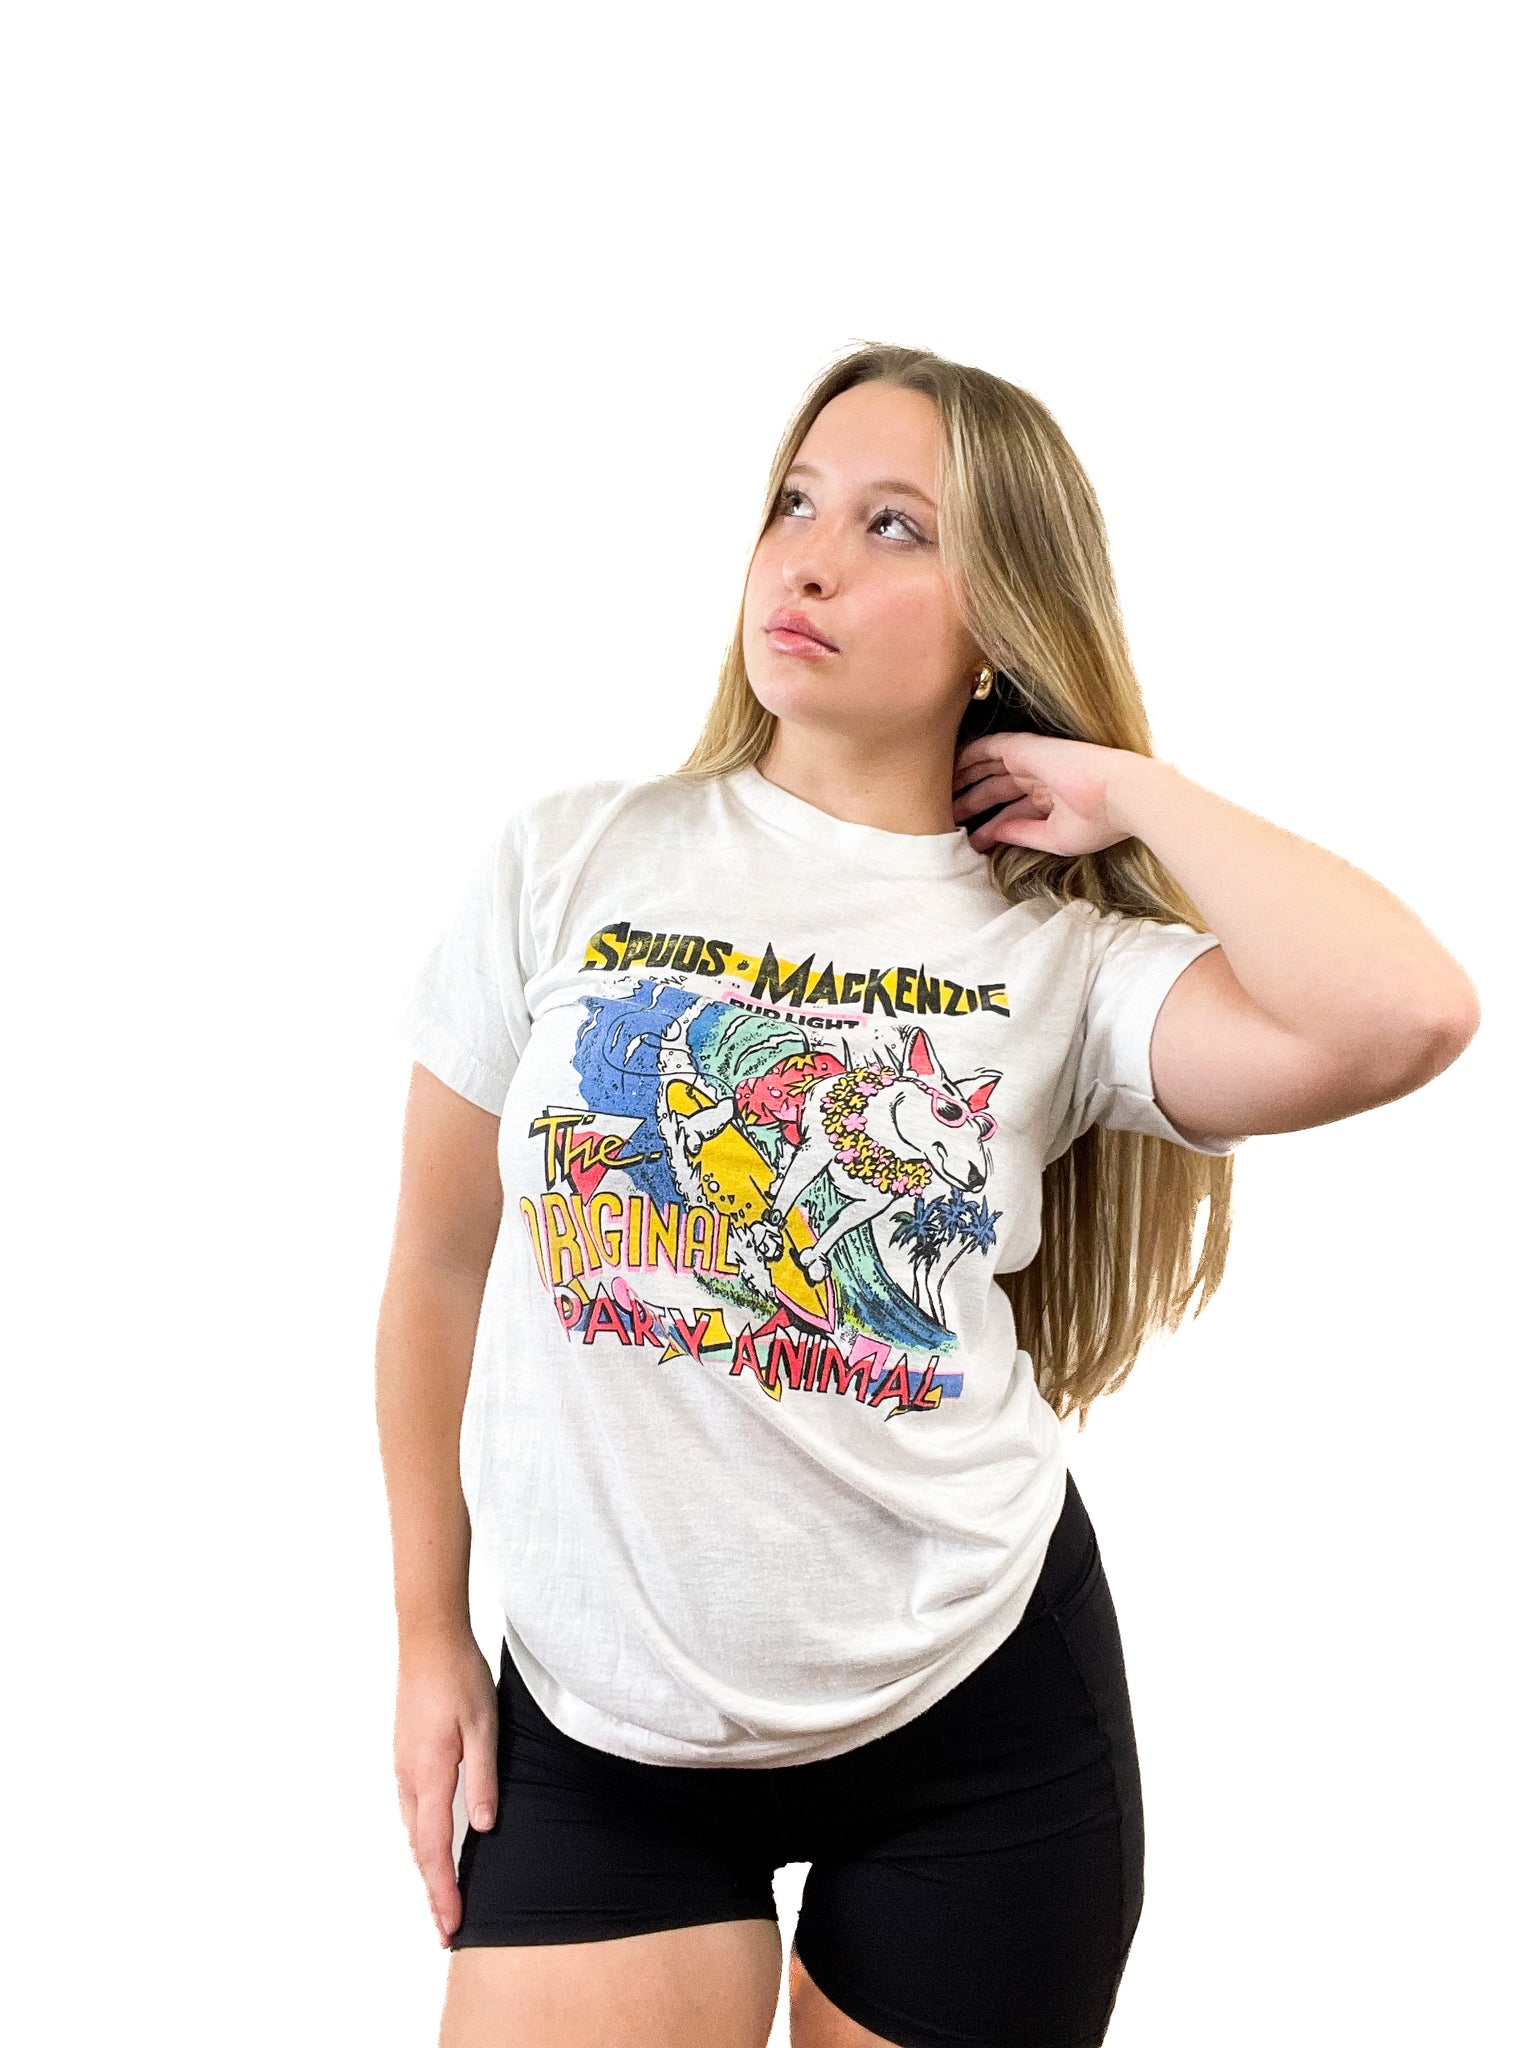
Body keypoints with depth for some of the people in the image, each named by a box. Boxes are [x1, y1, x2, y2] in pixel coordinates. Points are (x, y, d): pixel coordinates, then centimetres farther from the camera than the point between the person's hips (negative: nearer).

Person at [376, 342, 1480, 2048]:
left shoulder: (1064, 957, -7)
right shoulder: (572, 863, -5)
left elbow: (1409, 1016, -27)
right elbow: (442, 1270, 4)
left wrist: (1130, 793, -14)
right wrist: (429, 1635, 7)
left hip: (975, 1711, 0)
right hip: (596, 1714, 1)